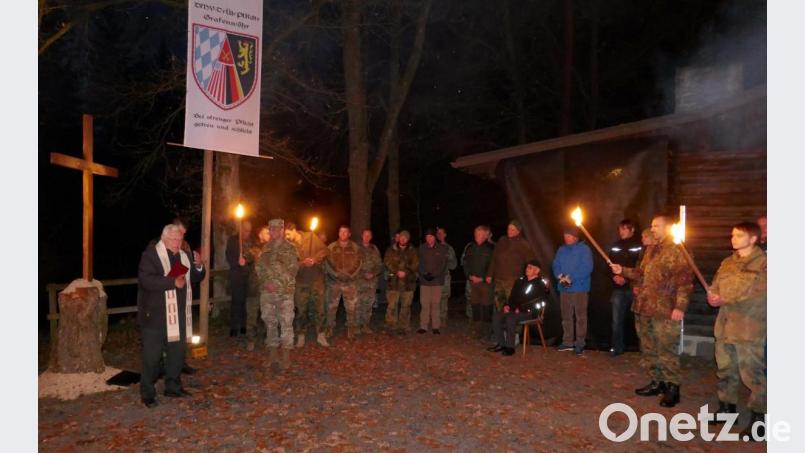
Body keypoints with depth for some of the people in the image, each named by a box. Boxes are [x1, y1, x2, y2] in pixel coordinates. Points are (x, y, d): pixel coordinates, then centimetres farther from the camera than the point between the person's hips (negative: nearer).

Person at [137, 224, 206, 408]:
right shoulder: (150, 255, -9)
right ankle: (147, 393, 10)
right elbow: (146, 280, -22)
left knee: (177, 352, 14)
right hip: (155, 315, -7)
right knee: (153, 355, -1)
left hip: (178, 314, 7)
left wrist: (198, 266, -3)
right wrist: (173, 282, -25)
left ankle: (173, 387, 27)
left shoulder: (183, 256, 12)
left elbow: (195, 278, 17)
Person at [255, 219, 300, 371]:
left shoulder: (290, 248, 0)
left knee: (286, 323, -5)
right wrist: (266, 282, -7)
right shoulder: (266, 248, 13)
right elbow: (259, 267, 9)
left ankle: (286, 357, 2)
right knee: (270, 322, 10)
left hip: (285, 292, -5)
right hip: (267, 291, 5)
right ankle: (272, 355, 20)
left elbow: (291, 271, -5)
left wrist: (277, 284, -12)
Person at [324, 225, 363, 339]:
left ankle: (350, 330, 10)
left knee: (351, 308, 1)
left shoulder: (355, 247, 5)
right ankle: (330, 329, 17)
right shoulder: (331, 247, 3)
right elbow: (328, 264, -2)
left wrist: (350, 275, -10)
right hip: (334, 281, 0)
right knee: (332, 307, 6)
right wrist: (337, 275, -13)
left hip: (350, 282, 0)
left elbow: (358, 263, 2)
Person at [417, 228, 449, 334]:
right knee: (424, 304, -1)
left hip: (437, 280, -1)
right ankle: (423, 326, 5)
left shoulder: (442, 248, 2)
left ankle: (436, 327, 7)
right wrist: (425, 274, -10)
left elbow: (443, 264, -2)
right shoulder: (421, 248, 5)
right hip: (424, 280, 1)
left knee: (436, 304, 0)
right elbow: (419, 263, 5)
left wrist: (434, 275, -12)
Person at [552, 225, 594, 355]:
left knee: (580, 317, 0)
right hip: (564, 289, 5)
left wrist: (570, 278, -17)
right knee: (566, 316, 10)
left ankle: (580, 344, 6)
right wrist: (561, 276, -10)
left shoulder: (584, 249, -5)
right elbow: (556, 266, 10)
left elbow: (587, 268, -14)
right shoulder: (561, 250, 12)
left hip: (580, 288, -5)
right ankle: (567, 342, 18)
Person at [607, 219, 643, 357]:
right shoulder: (615, 246, 13)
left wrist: (626, 278, -15)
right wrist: (614, 276, -5)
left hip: (634, 287, -4)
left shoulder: (640, 246, -2)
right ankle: (617, 347, 13)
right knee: (617, 319, 4)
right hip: (618, 288, 4)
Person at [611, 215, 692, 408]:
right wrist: (623, 271, 10)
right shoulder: (651, 251, 18)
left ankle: (672, 387, 9)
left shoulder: (677, 252, -8)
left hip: (664, 311, -8)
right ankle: (657, 382, 27)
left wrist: (680, 306, -21)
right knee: (648, 349, 15)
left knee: (666, 350, -3)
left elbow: (685, 281, -14)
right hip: (644, 308, 8)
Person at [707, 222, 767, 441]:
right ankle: (727, 408, 29)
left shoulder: (763, 262, -7)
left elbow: (758, 294, -16)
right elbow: (715, 285, 14)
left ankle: (758, 418, 7)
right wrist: (713, 296, -9)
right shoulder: (727, 262, 15)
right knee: (725, 371, 16)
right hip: (725, 325, 7)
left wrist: (726, 300, -16)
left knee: (752, 374, -4)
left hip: (749, 328, -7)